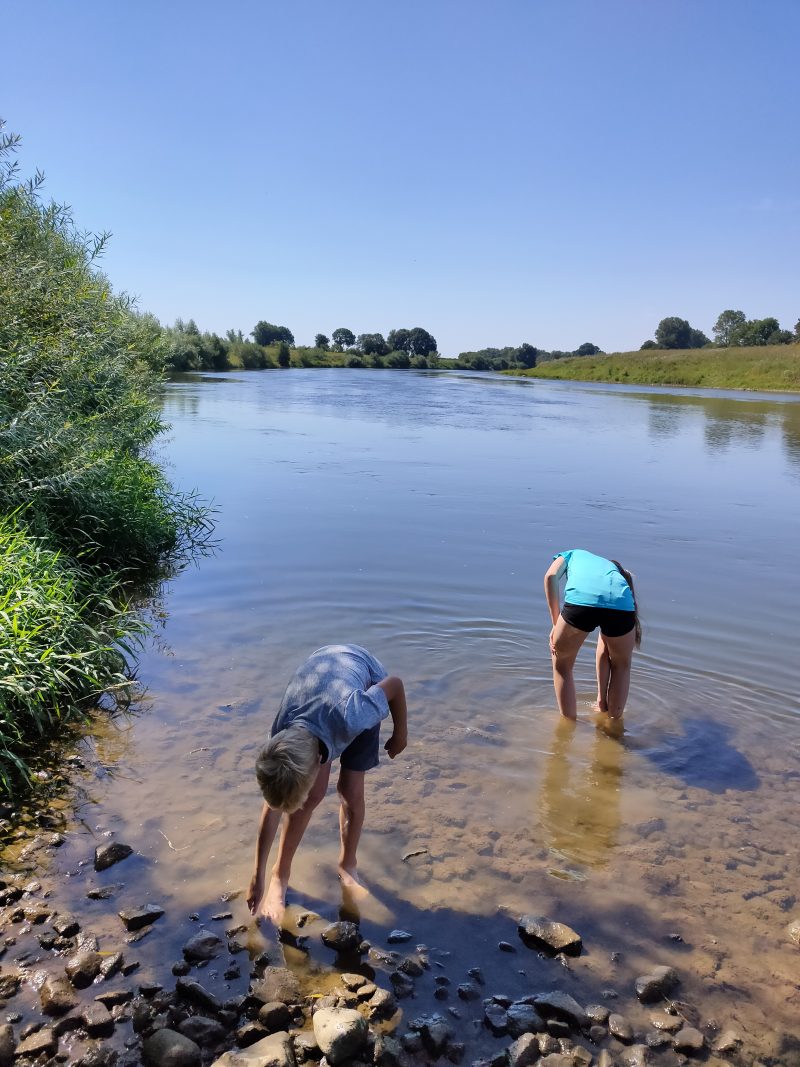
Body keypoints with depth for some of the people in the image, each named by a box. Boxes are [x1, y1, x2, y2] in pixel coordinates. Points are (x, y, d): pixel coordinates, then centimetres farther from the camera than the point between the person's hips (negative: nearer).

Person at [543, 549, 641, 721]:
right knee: (622, 664, 35)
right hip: (622, 605, 3)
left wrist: (556, 624, 15)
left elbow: (551, 576, 11)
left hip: (580, 599, -3)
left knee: (561, 664, 25)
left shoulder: (572, 554, 41)